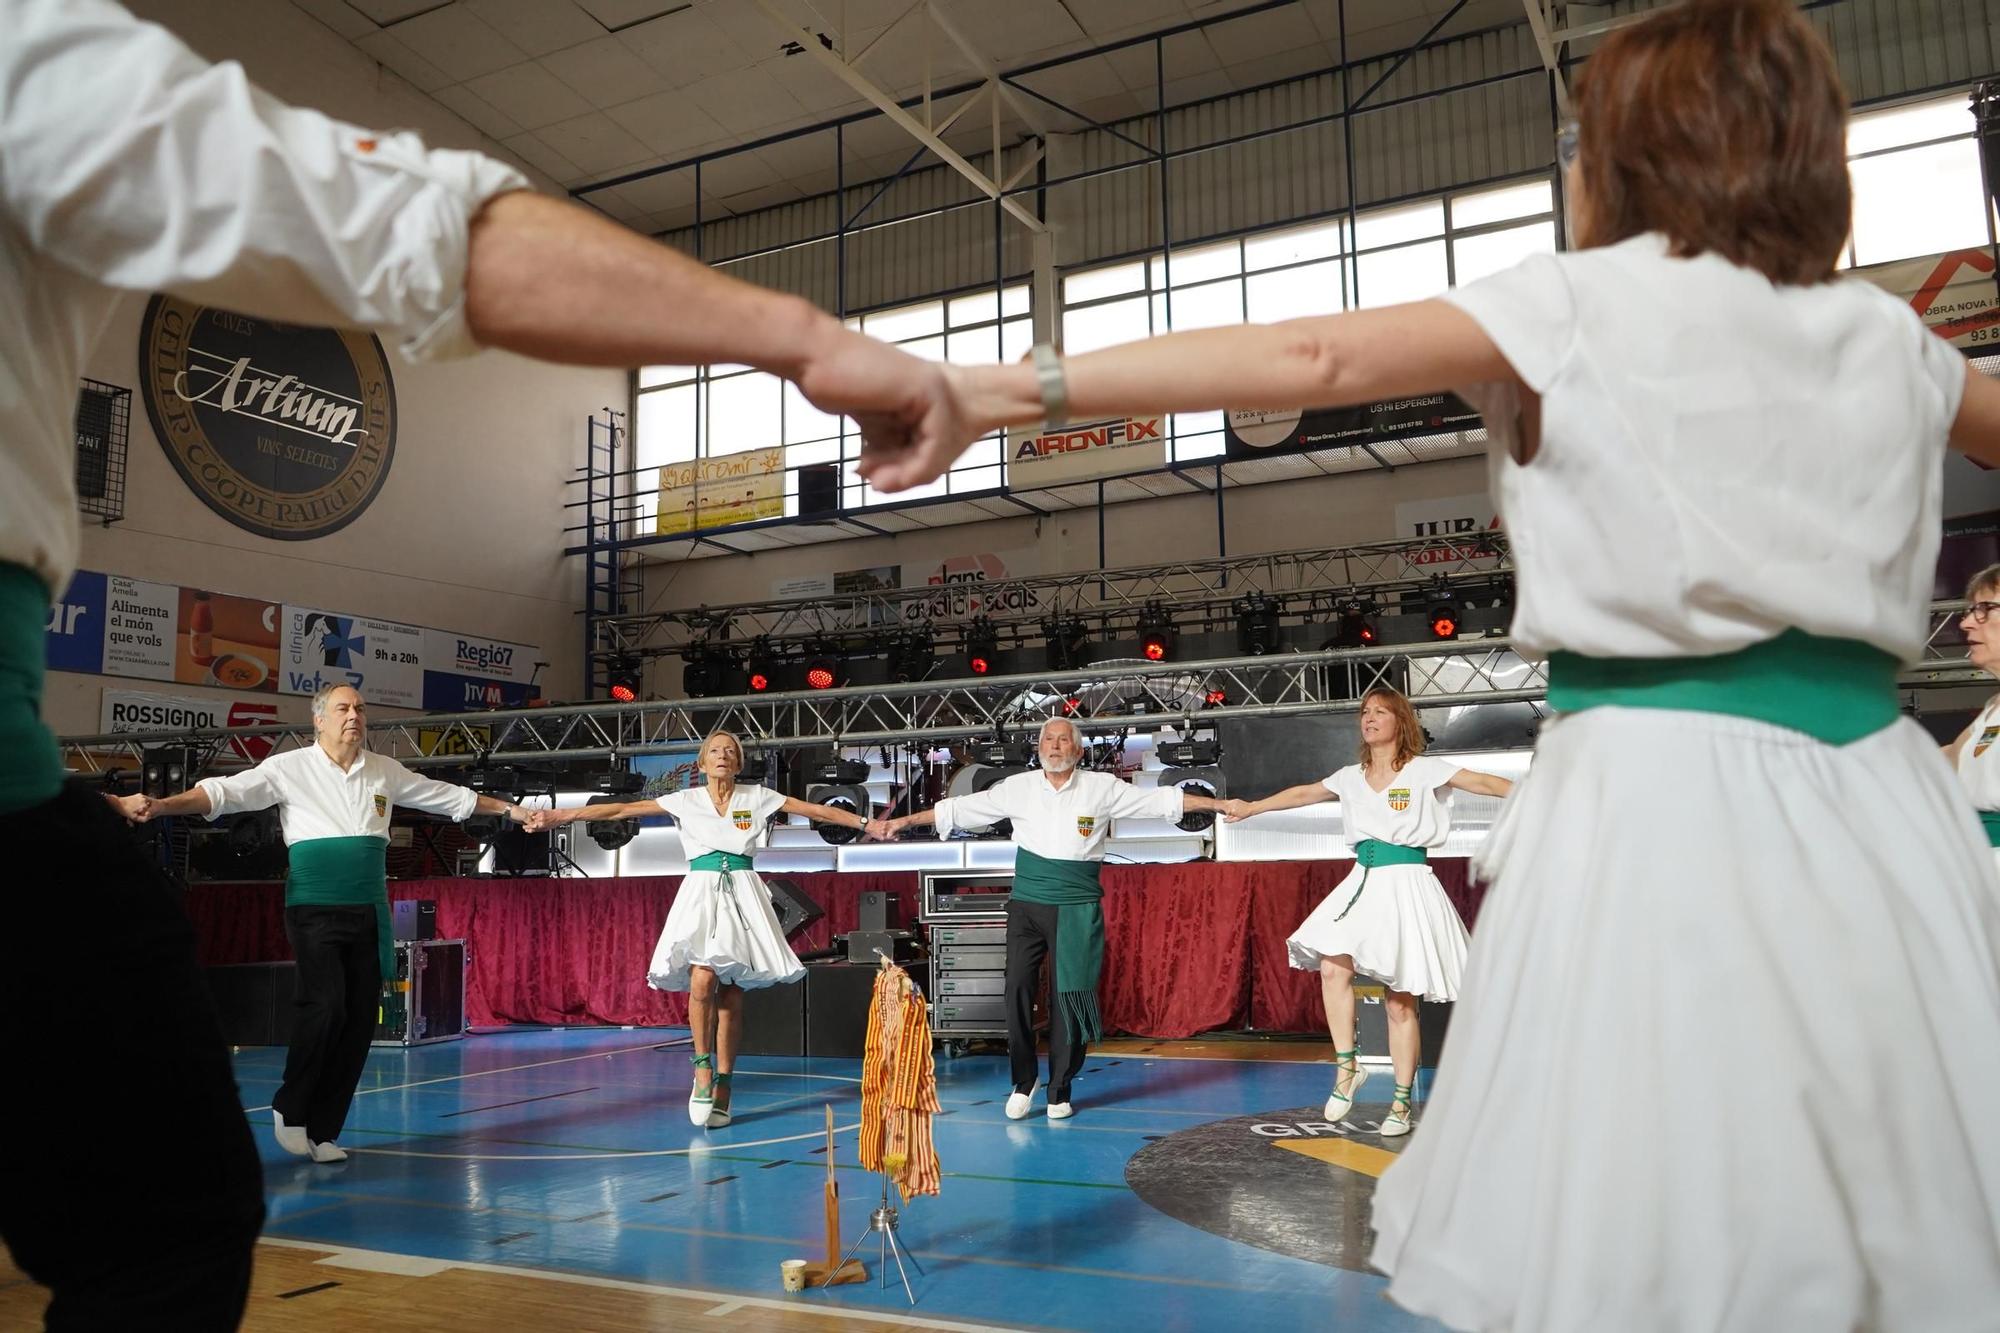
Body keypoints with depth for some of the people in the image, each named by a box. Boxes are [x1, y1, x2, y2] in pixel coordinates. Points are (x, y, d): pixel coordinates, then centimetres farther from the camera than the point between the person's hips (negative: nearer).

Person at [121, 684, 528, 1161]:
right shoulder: (290, 768, -2)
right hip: (315, 910, -4)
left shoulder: (385, 772, 9)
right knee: (325, 1005, -20)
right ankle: (289, 1108, 5)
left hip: (368, 912, 4)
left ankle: (323, 1131, 14)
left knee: (360, 1020, 2)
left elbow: (451, 796, 18)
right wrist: (159, 805, -24)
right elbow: (224, 791, -10)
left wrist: (509, 809, 22)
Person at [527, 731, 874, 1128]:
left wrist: (866, 822, 4)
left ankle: (722, 1087, 6)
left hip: (742, 894, 1)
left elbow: (816, 811, 8)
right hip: (701, 892, -1)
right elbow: (621, 810, 5)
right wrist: (561, 816, 0)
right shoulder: (686, 800, 8)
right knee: (703, 978, -22)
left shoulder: (757, 797, 9)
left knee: (732, 994, -1)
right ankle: (702, 1065, -2)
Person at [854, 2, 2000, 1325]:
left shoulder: (1582, 302, -1)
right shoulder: (1888, 335, 15)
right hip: (1873, 796, 6)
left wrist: (1002, 390, -14)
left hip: (1662, 783, -5)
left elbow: (1307, 357, -12)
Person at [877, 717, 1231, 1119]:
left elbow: (1162, 800, 1)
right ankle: (1023, 1081, 16)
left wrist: (1221, 805, -3)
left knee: (1069, 998, 1)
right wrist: (906, 821, 5)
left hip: (1076, 909, -1)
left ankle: (1060, 1091, 16)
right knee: (1018, 991, -3)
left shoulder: (1102, 788, 1)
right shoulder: (1018, 788, 4)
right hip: (1026, 905, 1)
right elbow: (959, 809, 7)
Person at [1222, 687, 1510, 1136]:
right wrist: (1252, 808, 32)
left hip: (1406, 883, -4)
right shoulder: (1352, 777, 13)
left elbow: (1484, 783, -7)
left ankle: (1402, 1101, 9)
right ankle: (1346, 1066, 0)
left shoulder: (1424, 770, -1)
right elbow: (1305, 793, 24)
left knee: (1401, 999, -1)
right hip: (1363, 882, 4)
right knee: (1331, 966, -16)